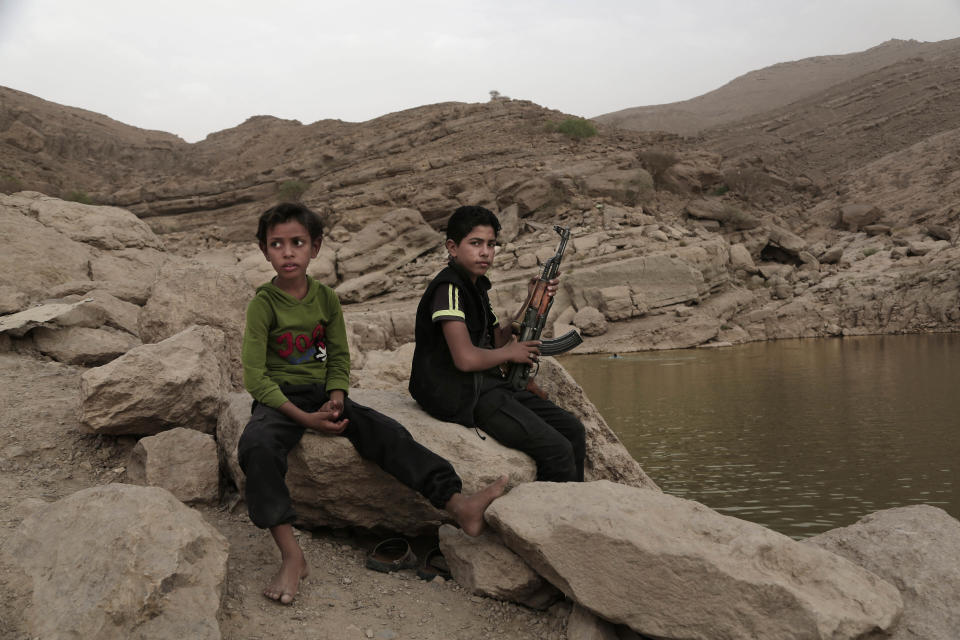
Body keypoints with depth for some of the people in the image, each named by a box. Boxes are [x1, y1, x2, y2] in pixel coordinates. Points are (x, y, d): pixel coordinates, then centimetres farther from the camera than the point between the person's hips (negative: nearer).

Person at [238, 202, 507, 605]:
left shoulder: (326, 299, 4)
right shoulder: (264, 303, -9)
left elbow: (339, 358, 10)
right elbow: (255, 376, -12)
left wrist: (335, 400, -11)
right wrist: (303, 418, -20)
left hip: (322, 394, 4)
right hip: (279, 399, -3)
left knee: (386, 432, -19)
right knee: (256, 447, -35)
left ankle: (460, 505, -25)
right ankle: (291, 556, -32)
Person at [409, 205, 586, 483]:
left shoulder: (476, 285, 14)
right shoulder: (448, 288, -16)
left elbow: (499, 339, 21)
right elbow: (466, 359, -26)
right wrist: (510, 353, -7)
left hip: (490, 386, 10)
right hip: (463, 395, -10)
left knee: (572, 430, 8)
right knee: (557, 451, -17)